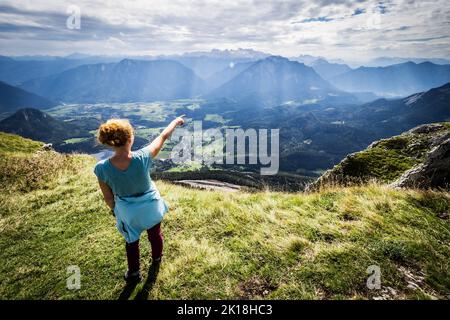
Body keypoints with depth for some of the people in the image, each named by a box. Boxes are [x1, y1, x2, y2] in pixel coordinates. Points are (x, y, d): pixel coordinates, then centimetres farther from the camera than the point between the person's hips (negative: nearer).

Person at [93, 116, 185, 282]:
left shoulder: (101, 168, -29)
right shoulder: (142, 157, -33)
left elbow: (108, 197, -13)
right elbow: (163, 136, -16)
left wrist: (114, 209, 9)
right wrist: (176, 121, 1)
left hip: (127, 210, 0)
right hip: (150, 204, 0)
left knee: (132, 240, 28)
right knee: (155, 233, 30)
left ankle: (134, 272, 49)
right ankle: (157, 257, 59)